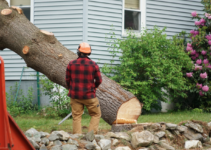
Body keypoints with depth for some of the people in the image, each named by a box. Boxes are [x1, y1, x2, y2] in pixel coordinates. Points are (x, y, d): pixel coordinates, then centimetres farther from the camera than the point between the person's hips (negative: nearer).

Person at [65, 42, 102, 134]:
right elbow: (99, 80, 0)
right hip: (89, 95, -2)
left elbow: (67, 80, 5)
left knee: (76, 117, 8)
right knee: (96, 115, 13)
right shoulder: (93, 65, -8)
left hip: (75, 95, 2)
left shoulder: (71, 64, -4)